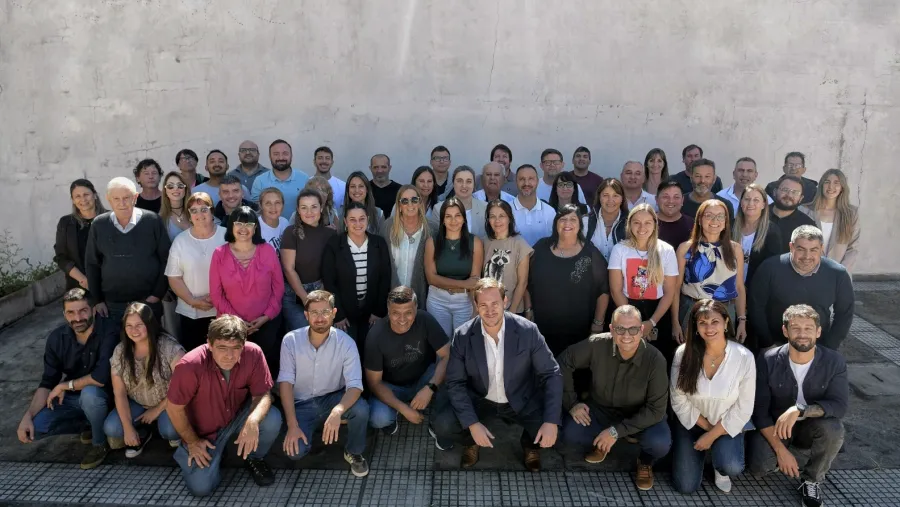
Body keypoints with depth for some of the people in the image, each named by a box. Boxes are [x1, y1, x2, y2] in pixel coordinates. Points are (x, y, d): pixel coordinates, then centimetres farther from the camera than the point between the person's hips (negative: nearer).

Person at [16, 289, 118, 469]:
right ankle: (90, 424, 10)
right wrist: (28, 415, -19)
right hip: (72, 398, 5)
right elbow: (47, 382, -4)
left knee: (90, 393, -37)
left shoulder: (109, 332, -25)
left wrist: (66, 385, -19)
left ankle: (100, 442, -9)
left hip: (104, 396, -5)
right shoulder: (56, 338, -7)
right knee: (35, 427, -15)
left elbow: (102, 376, -35)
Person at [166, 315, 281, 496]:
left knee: (272, 419, -28)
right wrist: (192, 442, -7)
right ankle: (187, 453, 20)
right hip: (205, 432, -1)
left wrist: (253, 421, -40)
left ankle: (255, 458, 5)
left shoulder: (253, 353, -26)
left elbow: (262, 394, -19)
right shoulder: (190, 366, -32)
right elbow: (174, 408, -17)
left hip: (238, 417, 2)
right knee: (201, 487, -14)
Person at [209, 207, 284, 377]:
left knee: (266, 364, 12)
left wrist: (266, 316, -9)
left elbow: (279, 287, 0)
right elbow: (215, 293, -3)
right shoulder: (219, 254, -5)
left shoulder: (268, 251, -5)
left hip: (267, 322, 0)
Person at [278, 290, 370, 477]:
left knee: (361, 409, -32)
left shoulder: (346, 343, -18)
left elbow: (355, 385, -24)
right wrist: (292, 425, -23)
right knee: (295, 451, -24)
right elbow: (285, 382, -14)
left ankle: (353, 452, -1)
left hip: (333, 397, 0)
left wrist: (337, 411, -46)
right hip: (302, 403, 1)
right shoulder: (290, 340, -14)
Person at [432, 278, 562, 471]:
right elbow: (455, 382, -10)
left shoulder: (528, 331, -19)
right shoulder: (462, 336, -16)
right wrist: (472, 423, -23)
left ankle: (531, 444, 13)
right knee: (442, 426, -22)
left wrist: (552, 421, -26)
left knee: (549, 433, -26)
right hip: (480, 402, 1)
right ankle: (471, 441, 14)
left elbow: (551, 374, -14)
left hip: (522, 402, 0)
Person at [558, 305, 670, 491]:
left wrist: (617, 431, -27)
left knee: (660, 443, -31)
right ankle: (601, 443, 13)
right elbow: (564, 362, -9)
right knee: (570, 432, -24)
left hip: (640, 416, -1)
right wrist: (572, 402, -14)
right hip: (601, 409, 2)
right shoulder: (596, 345, -24)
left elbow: (656, 409, -22)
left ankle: (645, 462, 9)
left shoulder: (655, 360, -27)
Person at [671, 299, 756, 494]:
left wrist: (711, 435, -13)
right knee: (686, 486, -5)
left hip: (727, 424, -1)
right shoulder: (683, 353, -17)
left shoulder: (744, 357, -19)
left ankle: (720, 468, 10)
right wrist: (706, 427, -11)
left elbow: (743, 409, -13)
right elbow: (679, 400, -9)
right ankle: (699, 452, 27)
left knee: (731, 467, -29)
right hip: (692, 422, 1)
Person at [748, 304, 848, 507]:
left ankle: (811, 480, -5)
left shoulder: (834, 362, -15)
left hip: (812, 426, 1)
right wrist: (781, 450, -23)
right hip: (773, 427, -1)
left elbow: (839, 405, -23)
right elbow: (760, 411, -16)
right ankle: (776, 457, 13)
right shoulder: (768, 361, -19)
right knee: (760, 467, -26)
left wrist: (800, 410, -40)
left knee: (833, 429, -32)